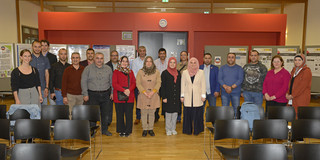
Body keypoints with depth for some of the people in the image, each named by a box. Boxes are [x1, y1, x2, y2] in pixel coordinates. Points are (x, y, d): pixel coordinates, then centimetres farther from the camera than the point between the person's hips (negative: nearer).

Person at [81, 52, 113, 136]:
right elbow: (83, 82, -1)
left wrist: (112, 92, 8)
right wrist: (85, 94, -6)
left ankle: (105, 129, 23)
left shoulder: (108, 69, 9)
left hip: (105, 95, 2)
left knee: (106, 113, 6)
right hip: (92, 95, -2)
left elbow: (111, 82, 14)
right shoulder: (88, 68, 1)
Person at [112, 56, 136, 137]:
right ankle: (121, 131, 17)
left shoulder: (130, 72, 15)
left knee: (129, 114, 2)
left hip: (130, 97, 2)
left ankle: (128, 131, 15)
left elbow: (134, 83, 8)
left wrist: (129, 90, -12)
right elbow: (114, 84, -5)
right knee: (120, 114, 3)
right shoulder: (116, 72, 5)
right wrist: (124, 90, -16)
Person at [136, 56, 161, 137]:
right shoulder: (140, 72, 3)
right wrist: (145, 93, -12)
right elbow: (138, 83, -2)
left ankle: (151, 129, 18)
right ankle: (145, 129, 16)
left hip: (154, 96, 1)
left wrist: (152, 92, -12)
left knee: (152, 113, 5)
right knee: (144, 113, 3)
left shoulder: (156, 72, 5)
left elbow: (158, 83, 0)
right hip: (143, 96, 0)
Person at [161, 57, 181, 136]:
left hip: (176, 97, 4)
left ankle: (173, 129, 22)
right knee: (168, 113, 2)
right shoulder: (165, 73, -3)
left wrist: (180, 96, 6)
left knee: (175, 113, 9)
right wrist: (164, 97, -11)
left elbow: (180, 85, 12)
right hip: (168, 97, -4)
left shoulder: (178, 73, 9)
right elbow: (162, 86, -6)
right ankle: (168, 130, 15)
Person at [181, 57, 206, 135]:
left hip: (197, 97, 0)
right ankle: (188, 130, 16)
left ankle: (197, 130, 17)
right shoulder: (184, 72, 5)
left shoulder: (201, 72, 3)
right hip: (188, 97, 1)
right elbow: (182, 85, 7)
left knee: (197, 114, 1)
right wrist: (182, 95, 5)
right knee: (188, 113, 2)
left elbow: (203, 84, 3)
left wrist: (203, 95, -1)